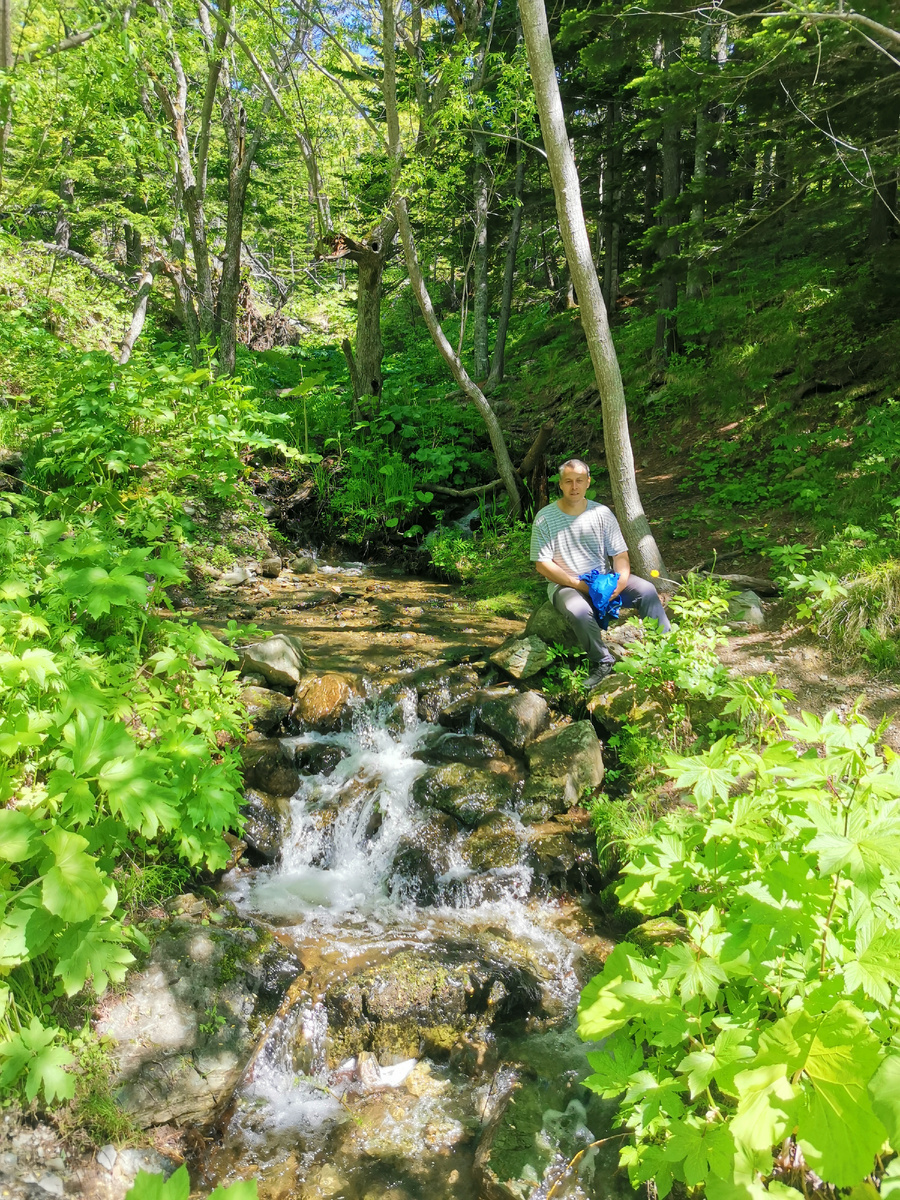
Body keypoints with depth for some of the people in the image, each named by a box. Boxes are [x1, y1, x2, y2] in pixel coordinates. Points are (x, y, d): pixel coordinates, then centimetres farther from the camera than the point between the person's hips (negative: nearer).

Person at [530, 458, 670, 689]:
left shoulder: (602, 513, 3)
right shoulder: (545, 518, -6)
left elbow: (620, 554, 4)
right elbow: (542, 564, -9)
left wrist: (621, 581, -18)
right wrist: (578, 584, -18)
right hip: (566, 585, -3)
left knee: (647, 591, -20)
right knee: (578, 611, -37)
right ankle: (602, 663, -15)